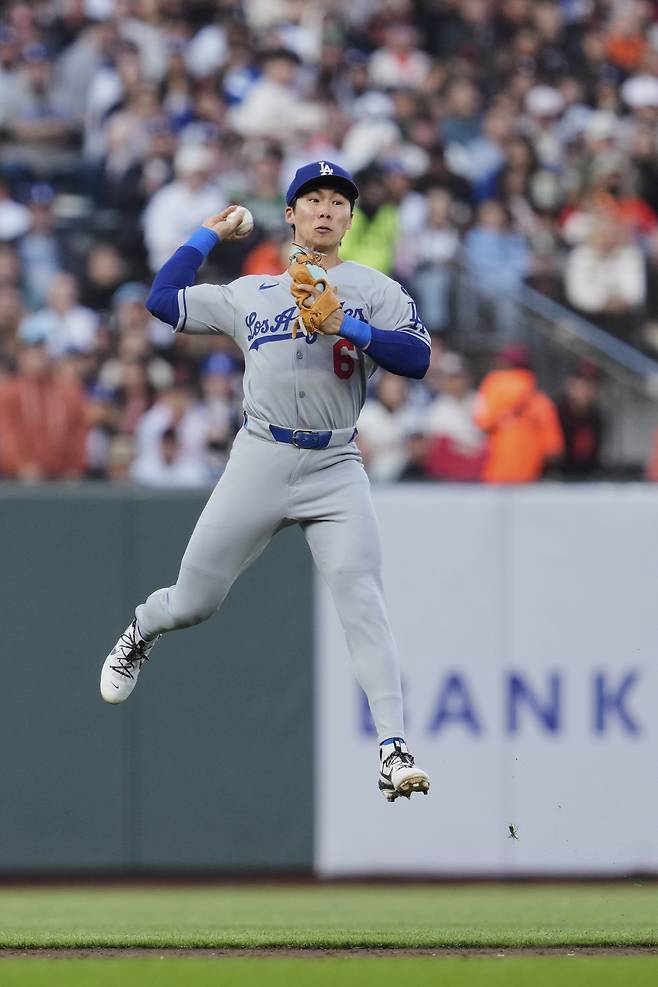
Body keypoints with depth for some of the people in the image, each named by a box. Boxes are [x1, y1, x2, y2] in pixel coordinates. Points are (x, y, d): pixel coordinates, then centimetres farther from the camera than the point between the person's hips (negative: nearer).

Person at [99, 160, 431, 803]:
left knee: (361, 599, -20)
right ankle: (141, 630, 46)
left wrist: (345, 326, -17)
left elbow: (417, 357, -6)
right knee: (192, 603, 9)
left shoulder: (373, 291, 8)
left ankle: (392, 750, -25)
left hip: (335, 470, -2)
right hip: (259, 461, 2)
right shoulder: (249, 294, 16)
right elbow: (164, 300, 18)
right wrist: (208, 235, 23)